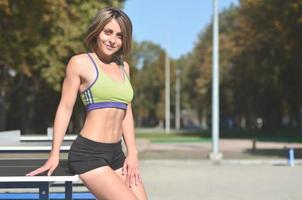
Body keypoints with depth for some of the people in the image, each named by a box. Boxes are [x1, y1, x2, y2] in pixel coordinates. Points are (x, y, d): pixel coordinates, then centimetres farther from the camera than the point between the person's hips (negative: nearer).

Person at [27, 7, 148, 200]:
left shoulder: (124, 67, 15)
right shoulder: (80, 63, -3)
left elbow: (126, 112, 16)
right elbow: (65, 108, -3)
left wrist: (132, 153, 8)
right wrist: (54, 155, -4)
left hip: (116, 154, 7)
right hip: (89, 153, -7)